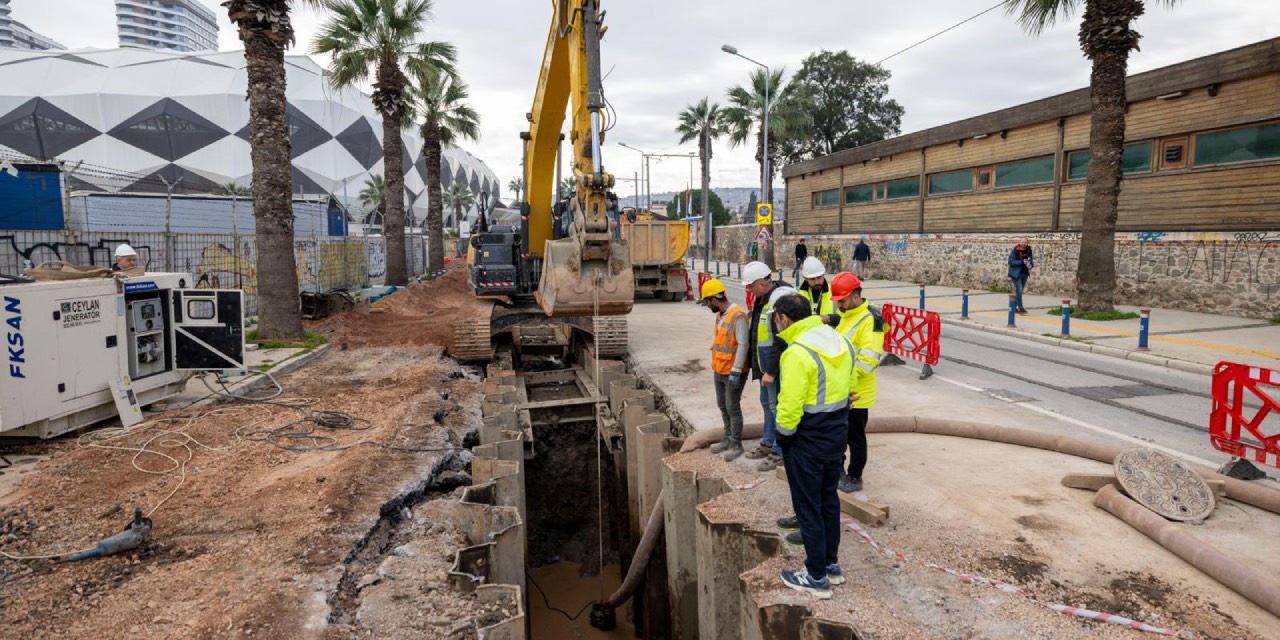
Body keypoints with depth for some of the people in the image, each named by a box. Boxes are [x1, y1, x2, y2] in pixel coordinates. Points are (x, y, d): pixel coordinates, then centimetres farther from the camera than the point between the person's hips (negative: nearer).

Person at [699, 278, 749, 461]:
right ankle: (728, 439, 31)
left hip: (733, 373, -9)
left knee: (732, 408, 0)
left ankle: (736, 445, 11)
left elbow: (743, 345, -22)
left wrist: (735, 372, -23)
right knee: (722, 406, 17)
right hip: (719, 371, 9)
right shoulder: (720, 315, 9)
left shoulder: (738, 316, -20)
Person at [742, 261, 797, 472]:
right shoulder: (761, 300, 10)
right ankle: (768, 443, 35)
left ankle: (780, 451, 11)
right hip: (765, 365, 10)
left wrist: (771, 371, -23)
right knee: (767, 404, 20)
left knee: (777, 407, -1)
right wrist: (757, 365, 20)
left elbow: (781, 341, -25)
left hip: (777, 367, -10)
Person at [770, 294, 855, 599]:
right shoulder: (839, 340, 1)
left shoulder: (797, 352, -25)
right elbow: (848, 384, 8)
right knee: (829, 499, 21)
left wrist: (784, 433, -8)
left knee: (808, 508, 6)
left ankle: (817, 578, 18)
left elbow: (790, 404, -25)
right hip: (837, 434, 8)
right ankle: (831, 564, 35)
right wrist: (834, 417, 14)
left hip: (807, 441, -8)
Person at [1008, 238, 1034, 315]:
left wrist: (1031, 264, -7)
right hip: (1016, 273, -6)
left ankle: (1014, 307, 24)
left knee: (1019, 290, 12)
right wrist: (1022, 262, -25)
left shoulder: (1029, 251, 4)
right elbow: (1011, 261, -16)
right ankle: (1020, 308, -7)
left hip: (1025, 273, 6)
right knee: (1019, 290, -11)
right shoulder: (1015, 251, -11)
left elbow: (1031, 260, 16)